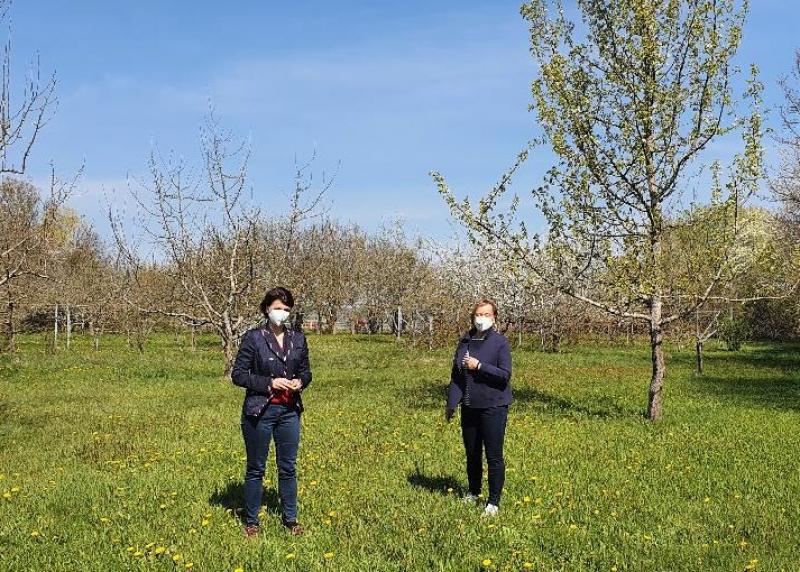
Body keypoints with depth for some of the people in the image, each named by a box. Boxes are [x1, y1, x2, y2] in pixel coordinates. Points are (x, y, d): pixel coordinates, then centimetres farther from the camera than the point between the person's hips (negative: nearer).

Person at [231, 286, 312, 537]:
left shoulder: (298, 339, 6)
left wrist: (300, 382, -8)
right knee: (255, 469, 8)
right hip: (259, 411, -4)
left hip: (289, 412, 4)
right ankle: (251, 521, 21)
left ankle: (290, 518, 25)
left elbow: (306, 372, 15)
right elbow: (238, 374, -8)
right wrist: (270, 383, -17)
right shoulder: (253, 338, -8)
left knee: (288, 467, 12)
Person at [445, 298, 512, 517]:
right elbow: (456, 375, 12)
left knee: (494, 456, -1)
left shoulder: (500, 342, -8)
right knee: (472, 453, 17)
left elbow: (505, 375, -15)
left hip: (494, 407, -5)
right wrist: (451, 402, 9)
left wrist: (479, 366, -18)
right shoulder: (465, 341, 7)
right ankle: (473, 493, 35)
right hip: (469, 407, 5)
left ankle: (493, 502, 10)